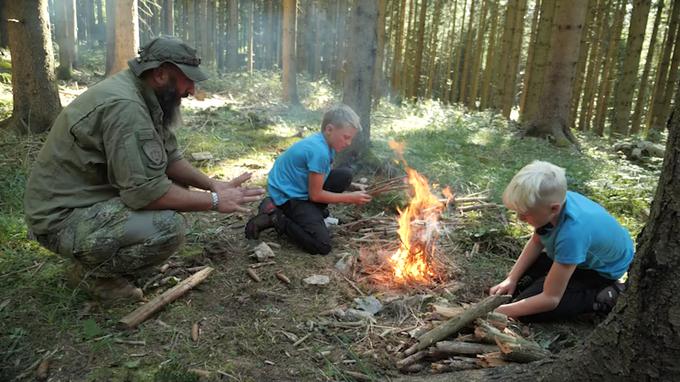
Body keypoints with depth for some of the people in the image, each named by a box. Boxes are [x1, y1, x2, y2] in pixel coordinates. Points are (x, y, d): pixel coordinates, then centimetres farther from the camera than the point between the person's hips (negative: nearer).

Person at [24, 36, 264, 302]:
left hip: (91, 196, 10)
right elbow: (147, 191, -30)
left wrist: (213, 185, -9)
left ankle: (103, 257, 13)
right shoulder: (124, 106, -27)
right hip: (62, 219, -10)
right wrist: (215, 201, -22)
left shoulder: (142, 96, 2)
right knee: (169, 227, -26)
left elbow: (169, 158, 5)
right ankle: (93, 271, 0)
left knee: (178, 187, 7)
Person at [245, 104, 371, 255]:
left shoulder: (322, 142, 1)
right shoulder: (319, 151, -26)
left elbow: (319, 180, 14)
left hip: (301, 188, 9)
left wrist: (352, 193, 5)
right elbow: (315, 195, -19)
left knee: (345, 175, 0)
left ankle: (312, 213, 6)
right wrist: (350, 198, -11)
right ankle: (276, 218, -7)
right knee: (322, 245, -19)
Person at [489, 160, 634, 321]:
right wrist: (511, 279, -8)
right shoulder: (555, 199, -23)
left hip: (601, 269, -7)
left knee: (528, 311, -16)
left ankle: (603, 297, -7)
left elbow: (550, 299, -34)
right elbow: (536, 242, -2)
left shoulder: (571, 233, -42)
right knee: (518, 284, 1)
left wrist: (498, 311, -31)